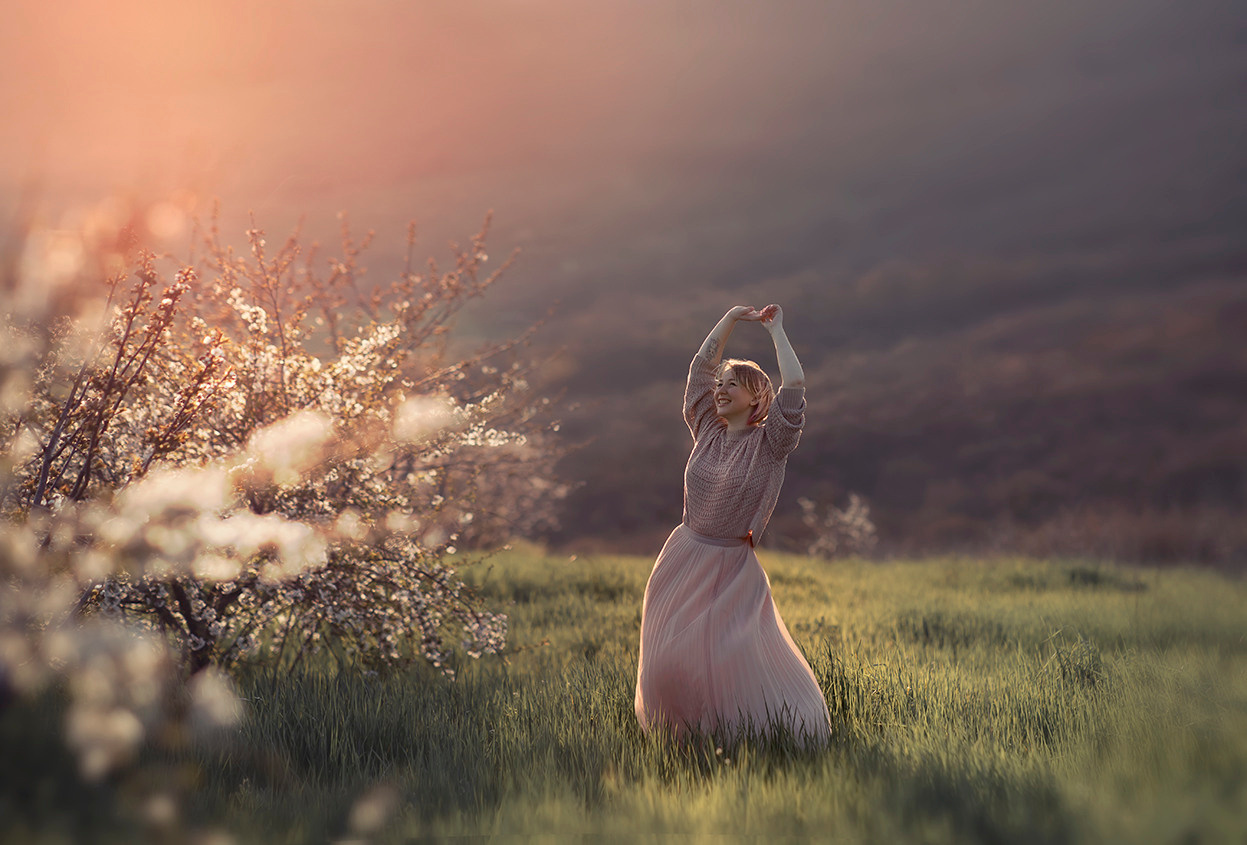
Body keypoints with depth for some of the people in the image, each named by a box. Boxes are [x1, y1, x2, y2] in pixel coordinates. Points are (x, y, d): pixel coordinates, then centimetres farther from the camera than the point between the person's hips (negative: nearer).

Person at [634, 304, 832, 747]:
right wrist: (732, 317, 7)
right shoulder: (707, 430, 4)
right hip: (684, 557, 5)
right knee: (669, 657, 7)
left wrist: (776, 329, -10)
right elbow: (702, 364, 9)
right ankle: (683, 732, 26)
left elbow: (794, 384, -20)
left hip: (732, 567, -5)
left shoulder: (768, 443, -9)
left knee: (734, 657, -10)